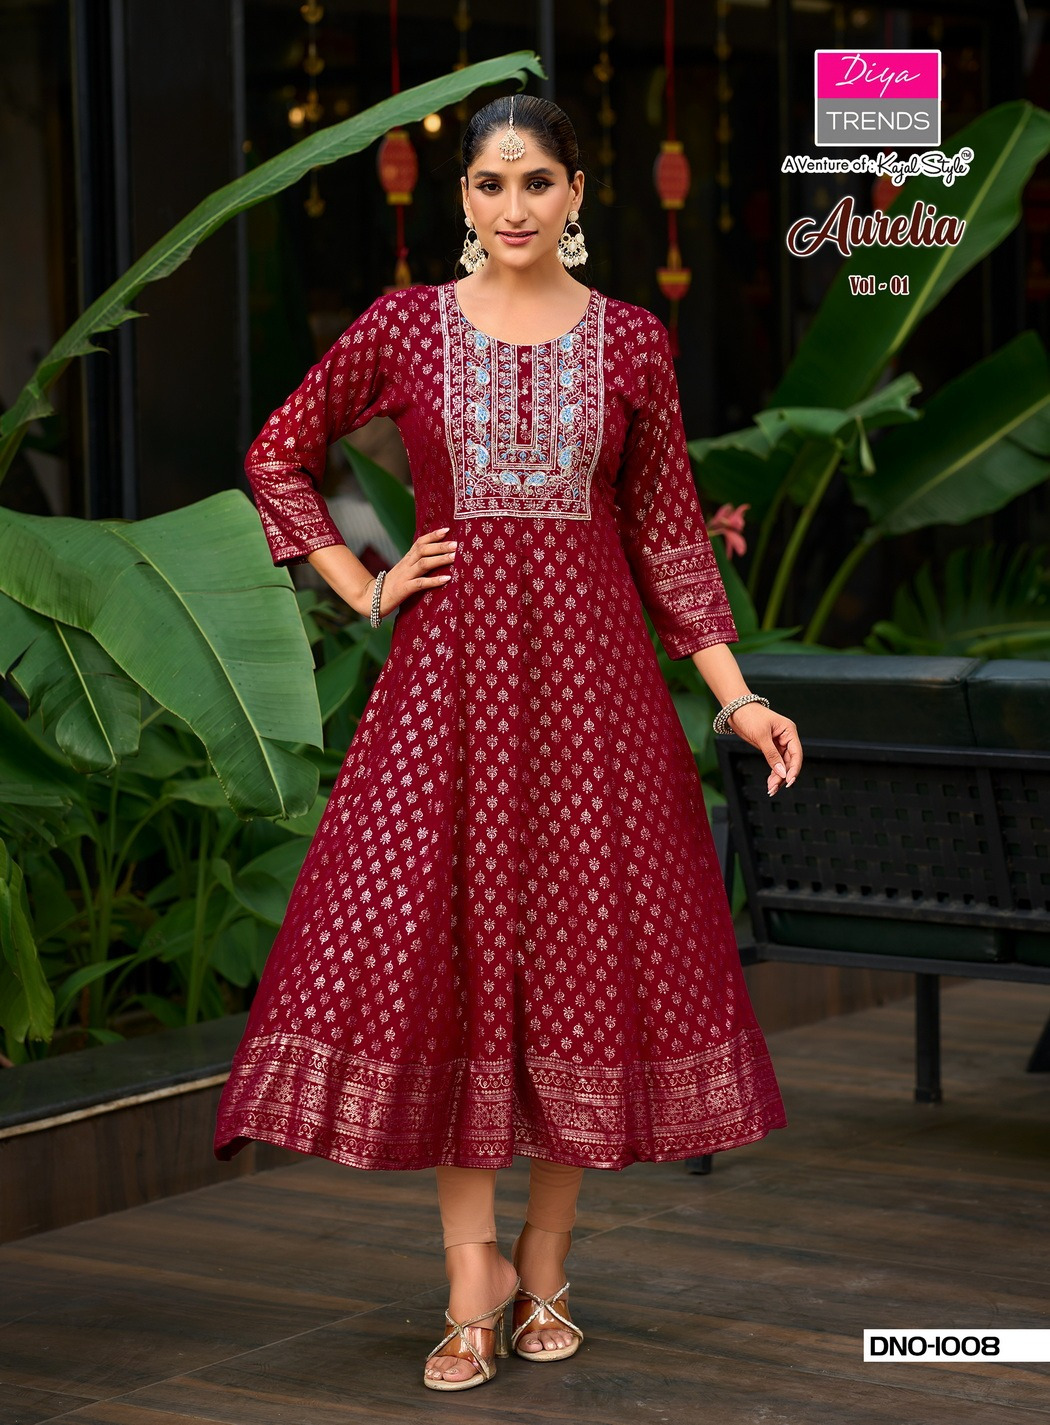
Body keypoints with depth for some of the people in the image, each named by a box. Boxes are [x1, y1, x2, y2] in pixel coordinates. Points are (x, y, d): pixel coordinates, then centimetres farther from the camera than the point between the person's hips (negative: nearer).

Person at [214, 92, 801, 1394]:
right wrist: (361, 588, 4)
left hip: (591, 668, 0)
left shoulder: (632, 342, 4)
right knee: (437, 944, -6)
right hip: (450, 664, 0)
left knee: (584, 948, 1)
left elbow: (669, 532, 7)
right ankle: (472, 1274, 3)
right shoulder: (404, 329, 3)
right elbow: (279, 454, 14)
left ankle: (545, 1268, 15)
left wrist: (736, 695, 1)